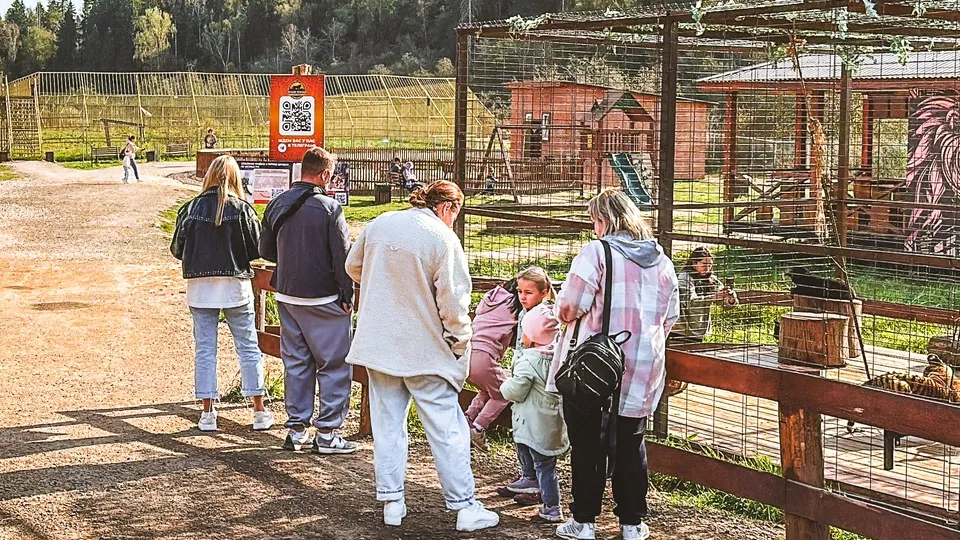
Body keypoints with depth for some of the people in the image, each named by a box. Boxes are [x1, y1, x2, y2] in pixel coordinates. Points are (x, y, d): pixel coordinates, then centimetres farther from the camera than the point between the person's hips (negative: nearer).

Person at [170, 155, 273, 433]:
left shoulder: (190, 209, -3)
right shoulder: (242, 209, -8)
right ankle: (259, 412, 10)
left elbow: (177, 249, 1)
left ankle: (207, 413, 9)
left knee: (204, 349, 8)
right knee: (248, 347, 8)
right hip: (235, 285, -1)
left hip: (200, 287, 1)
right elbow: (257, 248, -4)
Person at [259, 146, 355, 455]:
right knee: (334, 364, 2)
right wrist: (348, 296, -5)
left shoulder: (276, 205, 4)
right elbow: (342, 257, -14)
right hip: (324, 300, -6)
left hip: (287, 296, 6)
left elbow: (266, 250, 13)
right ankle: (327, 433, 2)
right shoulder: (329, 208, -14)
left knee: (295, 361, 15)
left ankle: (296, 429, 19)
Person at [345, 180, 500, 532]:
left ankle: (391, 503, 17)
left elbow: (353, 267, 18)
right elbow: (453, 304, -16)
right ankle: (465, 507, 6)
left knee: (387, 424, 13)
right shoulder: (444, 239, -14)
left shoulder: (379, 225, 3)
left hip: (378, 342, 5)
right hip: (424, 351, -5)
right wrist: (460, 346, -1)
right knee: (447, 429, 3)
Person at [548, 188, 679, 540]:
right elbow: (670, 318, 13)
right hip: (642, 373, 4)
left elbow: (569, 308, -16)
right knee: (631, 445, 13)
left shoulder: (596, 252, -11)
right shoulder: (661, 260, 7)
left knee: (587, 445, 7)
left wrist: (564, 313, 6)